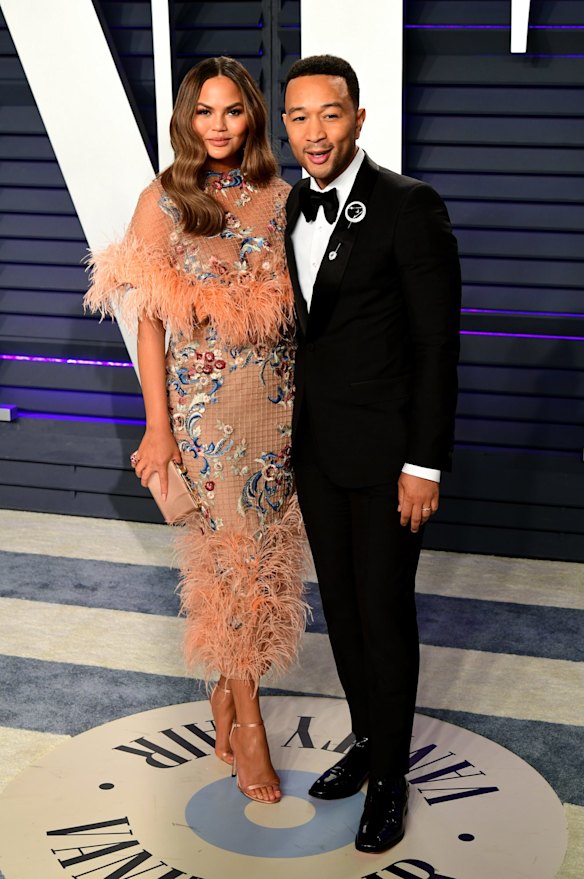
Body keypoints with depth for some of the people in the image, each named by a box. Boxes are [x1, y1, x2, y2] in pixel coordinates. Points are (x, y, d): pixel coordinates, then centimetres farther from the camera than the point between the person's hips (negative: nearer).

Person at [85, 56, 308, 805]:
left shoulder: (280, 200, 5)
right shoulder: (162, 201, -3)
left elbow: (301, 307, 7)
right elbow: (149, 322, -4)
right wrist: (158, 427, -7)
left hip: (279, 399, 4)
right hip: (205, 403, -3)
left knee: (264, 547, 10)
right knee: (229, 551, 0)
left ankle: (227, 686, 29)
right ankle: (248, 719, 13)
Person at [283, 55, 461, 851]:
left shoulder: (410, 207, -15)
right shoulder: (286, 209, 5)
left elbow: (437, 344, -14)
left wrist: (425, 464, -15)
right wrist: (285, 438, 12)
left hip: (384, 450, -6)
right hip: (314, 447, 6)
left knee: (385, 614, 4)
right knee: (341, 606, 16)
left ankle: (389, 776, 22)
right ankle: (367, 739, 36)